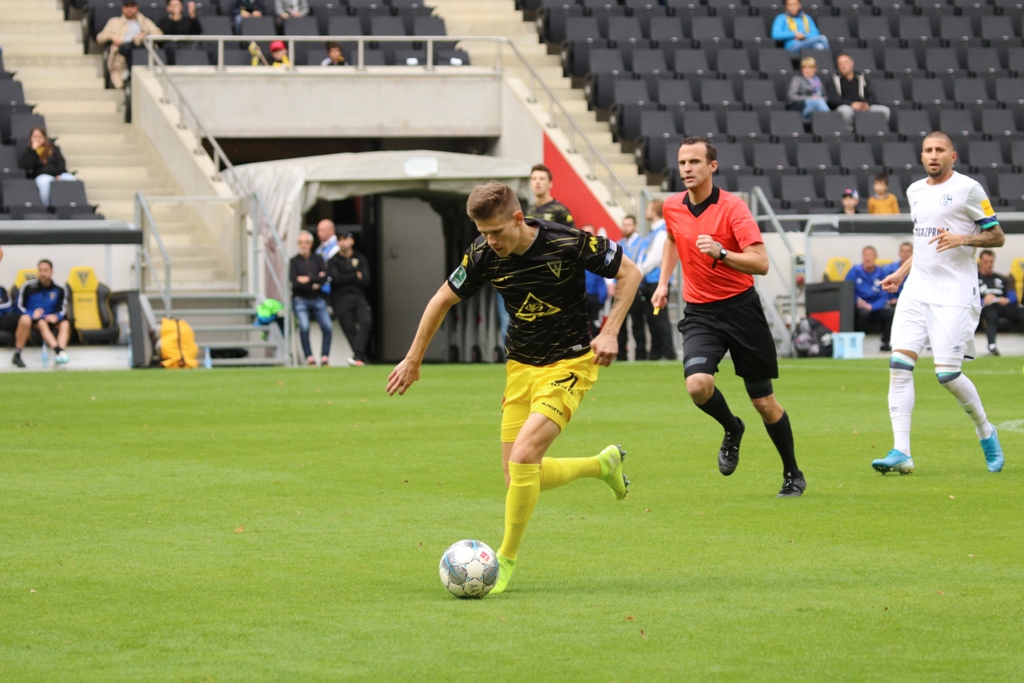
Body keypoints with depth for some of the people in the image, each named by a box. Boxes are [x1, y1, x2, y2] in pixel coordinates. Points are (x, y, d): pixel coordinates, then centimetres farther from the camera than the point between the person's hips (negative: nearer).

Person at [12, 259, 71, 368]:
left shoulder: (58, 290, 5)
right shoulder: (28, 287, -1)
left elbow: (62, 310, 3)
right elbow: (19, 305, -1)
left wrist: (56, 316, -20)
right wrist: (32, 314, -19)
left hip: (50, 318, 2)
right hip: (32, 318, -2)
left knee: (65, 324, -25)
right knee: (42, 323, -34)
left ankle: (61, 354, -47)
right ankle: (59, 351, -52)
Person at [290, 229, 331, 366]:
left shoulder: (318, 259, 12)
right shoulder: (294, 261, 5)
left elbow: (324, 278, -2)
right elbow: (295, 282, -7)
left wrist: (308, 279, -10)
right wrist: (314, 283, -7)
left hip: (318, 299, 2)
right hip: (300, 299, -2)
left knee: (327, 326, -15)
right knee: (304, 326, -23)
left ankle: (325, 357, -5)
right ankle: (309, 357, -15)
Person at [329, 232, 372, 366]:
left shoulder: (360, 259, 15)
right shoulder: (333, 261, 10)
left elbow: (366, 281, 4)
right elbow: (336, 278, -8)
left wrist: (346, 278, -3)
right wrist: (356, 276, -2)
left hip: (359, 296, 1)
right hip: (341, 299, -1)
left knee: (366, 321, -23)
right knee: (349, 328, -12)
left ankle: (357, 356, -30)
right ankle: (363, 359, -10)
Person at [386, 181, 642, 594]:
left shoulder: (568, 243, -21)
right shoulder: (484, 256, -9)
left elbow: (629, 272, -7)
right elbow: (443, 300, 7)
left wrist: (610, 333, -15)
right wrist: (413, 360, 11)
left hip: (569, 363, -5)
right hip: (520, 366, 5)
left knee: (523, 456, -21)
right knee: (519, 477, 5)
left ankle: (506, 560, -5)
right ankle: (603, 464, 31)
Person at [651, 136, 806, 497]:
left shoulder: (732, 207, -14)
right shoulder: (673, 207, 2)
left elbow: (761, 263, -22)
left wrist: (720, 252, -34)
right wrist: (663, 282, 19)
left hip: (740, 308, -3)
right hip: (699, 313, 3)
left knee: (764, 401, 3)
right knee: (697, 385, -23)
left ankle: (793, 474, 21)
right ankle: (732, 429, 10)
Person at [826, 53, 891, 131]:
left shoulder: (861, 77, 20)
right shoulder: (833, 79, 9)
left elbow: (871, 95, 16)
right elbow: (832, 98, -4)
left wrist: (867, 104, -10)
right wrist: (851, 104, -18)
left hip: (862, 107, 4)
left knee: (884, 110, -19)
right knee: (846, 110, -41)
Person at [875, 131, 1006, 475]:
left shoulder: (968, 189, -5)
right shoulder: (915, 191, 15)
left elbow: (997, 236, -3)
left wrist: (962, 238, -19)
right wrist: (900, 274, 19)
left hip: (955, 292, -6)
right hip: (917, 289, 6)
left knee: (947, 373, -11)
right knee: (899, 363, -8)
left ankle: (985, 431, 16)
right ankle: (901, 452, -9)